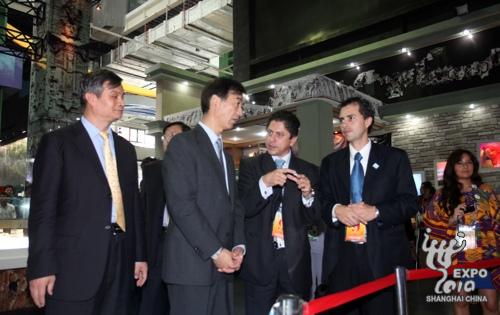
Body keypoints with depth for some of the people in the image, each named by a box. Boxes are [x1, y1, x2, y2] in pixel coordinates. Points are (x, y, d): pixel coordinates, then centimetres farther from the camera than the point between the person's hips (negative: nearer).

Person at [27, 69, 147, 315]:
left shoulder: (126, 149, 15)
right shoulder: (57, 142, -2)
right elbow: (43, 208, -7)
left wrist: (139, 255, 12)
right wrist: (41, 268, -11)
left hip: (120, 261, 5)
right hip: (75, 262, -5)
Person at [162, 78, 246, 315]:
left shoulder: (226, 155, 21)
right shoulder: (183, 143, -5)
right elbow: (181, 204, -15)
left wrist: (238, 246, 2)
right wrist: (215, 251, -14)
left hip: (222, 266, 7)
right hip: (192, 264, -7)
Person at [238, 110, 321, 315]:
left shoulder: (309, 171, 4)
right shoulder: (250, 166, 1)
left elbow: (314, 218, 2)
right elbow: (243, 209, -10)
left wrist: (308, 195, -17)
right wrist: (264, 182, -25)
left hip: (295, 261, 1)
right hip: (260, 260, -1)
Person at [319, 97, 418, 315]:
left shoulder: (395, 158, 6)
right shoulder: (330, 162, 14)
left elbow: (410, 202, -1)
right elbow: (322, 202, 8)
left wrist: (376, 211, -16)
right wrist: (336, 210, -14)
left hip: (382, 256, -2)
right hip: (341, 255, 2)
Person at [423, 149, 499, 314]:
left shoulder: (486, 191, 5)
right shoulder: (442, 195, 2)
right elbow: (433, 226, 2)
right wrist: (452, 220, -14)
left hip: (486, 255, 1)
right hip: (457, 256, 0)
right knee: (460, 300, 9)